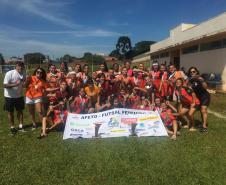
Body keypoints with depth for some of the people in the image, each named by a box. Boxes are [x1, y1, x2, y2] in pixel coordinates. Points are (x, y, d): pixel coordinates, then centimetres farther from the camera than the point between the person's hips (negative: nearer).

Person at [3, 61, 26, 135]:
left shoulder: (23, 74, -3)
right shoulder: (9, 73, -19)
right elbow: (5, 85, -21)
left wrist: (24, 83, -16)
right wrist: (15, 84, -35)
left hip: (19, 96, 4)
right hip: (9, 96, -4)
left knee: (20, 111, 10)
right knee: (10, 112, 9)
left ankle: (20, 126, 23)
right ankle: (12, 127, 23)